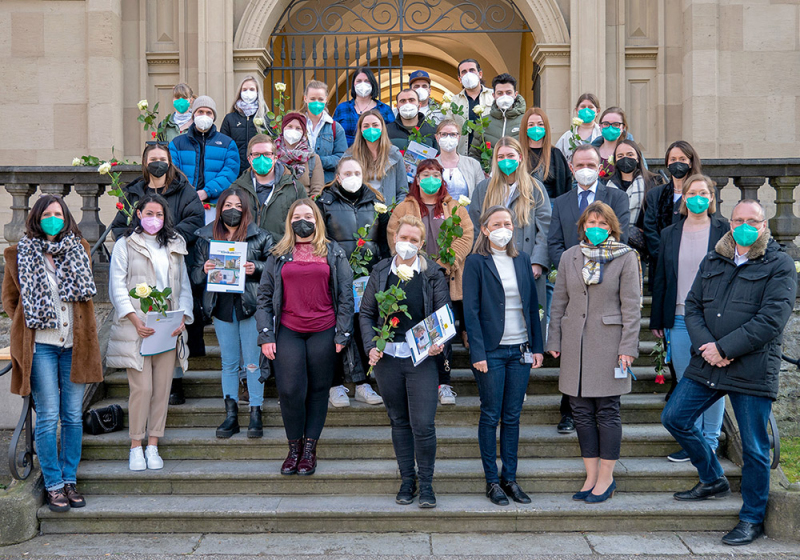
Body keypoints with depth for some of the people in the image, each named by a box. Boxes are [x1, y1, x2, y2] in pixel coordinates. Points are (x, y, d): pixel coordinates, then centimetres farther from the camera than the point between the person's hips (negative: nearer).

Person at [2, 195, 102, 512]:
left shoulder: (78, 250, 10)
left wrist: (82, 329, 9)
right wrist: (26, 324, 0)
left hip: (74, 344, 3)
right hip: (41, 346, -3)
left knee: (74, 416, 6)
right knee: (48, 417, -2)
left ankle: (69, 480, 16)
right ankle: (54, 485, 6)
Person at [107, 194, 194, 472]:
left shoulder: (174, 247, 17)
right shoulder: (125, 245, 5)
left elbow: (184, 286, 15)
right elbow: (117, 286, -2)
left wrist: (183, 318, 0)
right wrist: (135, 320, -13)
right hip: (137, 327, -4)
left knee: (162, 388, 2)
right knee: (141, 387, -8)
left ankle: (153, 446, 10)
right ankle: (136, 447, 4)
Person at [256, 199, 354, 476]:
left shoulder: (333, 253, 9)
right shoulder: (278, 256, 11)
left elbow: (345, 295, 7)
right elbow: (265, 296, 10)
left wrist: (342, 334, -1)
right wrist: (266, 336, 1)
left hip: (323, 332, 0)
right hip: (288, 333, 0)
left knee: (318, 390, 5)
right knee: (290, 391, -7)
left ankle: (310, 449, 15)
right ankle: (294, 448, 11)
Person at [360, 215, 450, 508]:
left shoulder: (432, 274, 2)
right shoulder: (380, 272, 8)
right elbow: (366, 312, 11)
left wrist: (439, 342, -15)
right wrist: (370, 346, -3)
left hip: (422, 357, -2)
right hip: (387, 357, 3)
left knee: (423, 425, -7)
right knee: (399, 421, 11)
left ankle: (426, 484, 8)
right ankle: (407, 480, 23)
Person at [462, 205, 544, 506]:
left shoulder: (523, 260, 10)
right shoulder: (476, 262, -4)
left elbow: (532, 306, 12)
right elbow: (471, 310, -8)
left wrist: (537, 346, 7)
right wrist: (477, 353, -14)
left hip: (520, 351, 4)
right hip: (491, 351, -4)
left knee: (513, 416, 9)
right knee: (491, 416, 3)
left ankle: (510, 478, 17)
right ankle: (492, 480, 12)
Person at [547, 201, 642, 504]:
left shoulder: (626, 257, -1)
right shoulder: (570, 257, 9)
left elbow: (631, 306, -4)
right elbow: (559, 302, 12)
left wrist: (627, 347, -9)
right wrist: (554, 341, 8)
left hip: (608, 342, -4)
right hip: (575, 344, 4)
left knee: (607, 411, 1)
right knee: (582, 411, 7)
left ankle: (606, 478, 11)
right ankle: (591, 476, 16)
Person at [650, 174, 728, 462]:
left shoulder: (724, 231, 1)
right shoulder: (669, 234, 10)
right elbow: (660, 279, 12)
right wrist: (657, 321, 10)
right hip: (679, 319, 3)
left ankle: (710, 440, 16)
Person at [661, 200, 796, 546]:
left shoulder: (780, 266, -5)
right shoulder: (713, 261, 12)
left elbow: (771, 320, -15)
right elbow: (692, 306, 8)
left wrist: (724, 348, -17)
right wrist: (704, 345, -10)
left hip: (753, 370, -5)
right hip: (706, 363, 6)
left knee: (754, 447, 3)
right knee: (674, 418, 9)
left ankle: (752, 519, 20)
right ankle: (713, 480, 30)